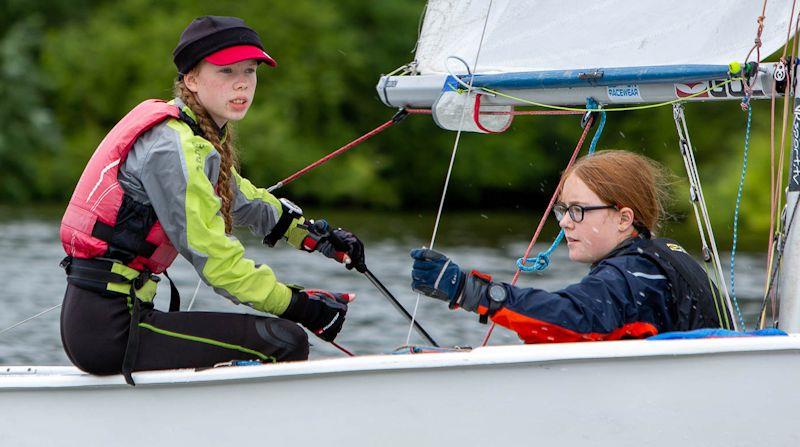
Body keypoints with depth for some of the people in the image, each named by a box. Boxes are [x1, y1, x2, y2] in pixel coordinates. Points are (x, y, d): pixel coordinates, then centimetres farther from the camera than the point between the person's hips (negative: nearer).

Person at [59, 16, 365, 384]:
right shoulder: (173, 147, -16)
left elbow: (241, 199, 33)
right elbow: (215, 259, -18)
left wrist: (313, 234, 28)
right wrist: (301, 306, -13)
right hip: (110, 328, -11)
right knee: (285, 343, -15)